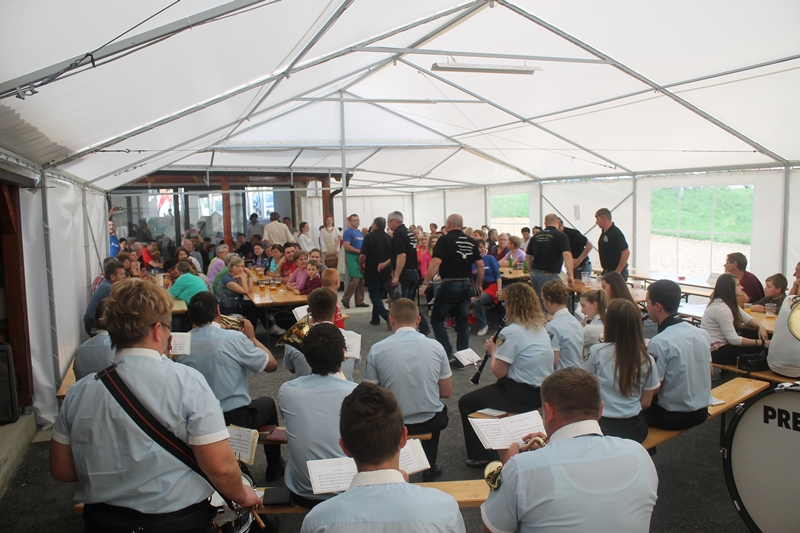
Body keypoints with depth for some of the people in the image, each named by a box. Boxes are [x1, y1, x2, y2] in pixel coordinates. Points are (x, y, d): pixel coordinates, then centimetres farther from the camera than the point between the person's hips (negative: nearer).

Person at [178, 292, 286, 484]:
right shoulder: (234, 338, -22)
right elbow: (271, 364, -11)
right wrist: (252, 337, 2)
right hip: (236, 420, -4)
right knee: (268, 403, 27)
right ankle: (275, 468, 37)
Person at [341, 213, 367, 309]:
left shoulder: (360, 232, 17)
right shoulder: (348, 232, -7)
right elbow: (346, 246, -18)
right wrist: (359, 251, -19)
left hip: (360, 257, 8)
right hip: (352, 257, -8)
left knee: (361, 280, 7)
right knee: (354, 279, -15)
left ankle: (359, 301, 13)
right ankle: (345, 299, -2)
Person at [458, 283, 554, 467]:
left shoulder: (511, 332, -19)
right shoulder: (540, 327, 6)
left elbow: (499, 372, -18)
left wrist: (493, 351, 1)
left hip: (521, 396, -9)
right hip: (543, 393, 9)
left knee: (465, 403, 6)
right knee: (488, 391, 31)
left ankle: (479, 456, 11)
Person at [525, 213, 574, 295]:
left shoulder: (536, 236, 10)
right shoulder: (561, 236, -7)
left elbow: (528, 256, 15)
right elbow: (567, 255, -20)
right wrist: (570, 275, -20)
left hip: (535, 274, 6)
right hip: (549, 276, -6)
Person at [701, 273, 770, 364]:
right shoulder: (721, 309, -22)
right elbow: (734, 339, -24)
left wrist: (761, 326, -11)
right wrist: (762, 343, -21)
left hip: (722, 344, 10)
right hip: (715, 351, -10)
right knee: (758, 350, -14)